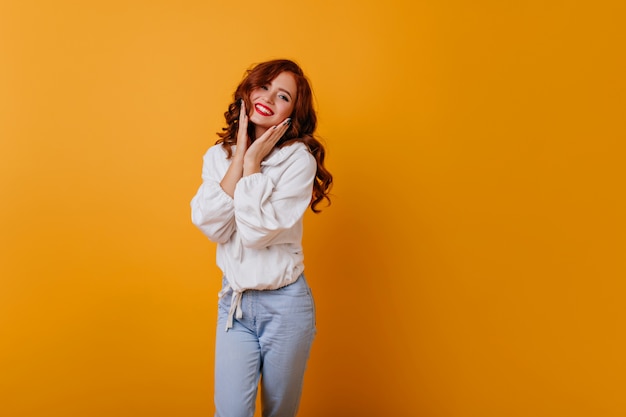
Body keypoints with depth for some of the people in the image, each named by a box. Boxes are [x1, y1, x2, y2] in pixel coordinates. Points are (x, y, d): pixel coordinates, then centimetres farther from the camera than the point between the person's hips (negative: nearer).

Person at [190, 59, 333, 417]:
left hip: (286, 305, -2)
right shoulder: (218, 155, 1)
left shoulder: (299, 159, -12)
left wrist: (252, 164, -16)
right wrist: (239, 156, -13)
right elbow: (212, 226, -14)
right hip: (234, 302, 3)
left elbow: (257, 232, -21)